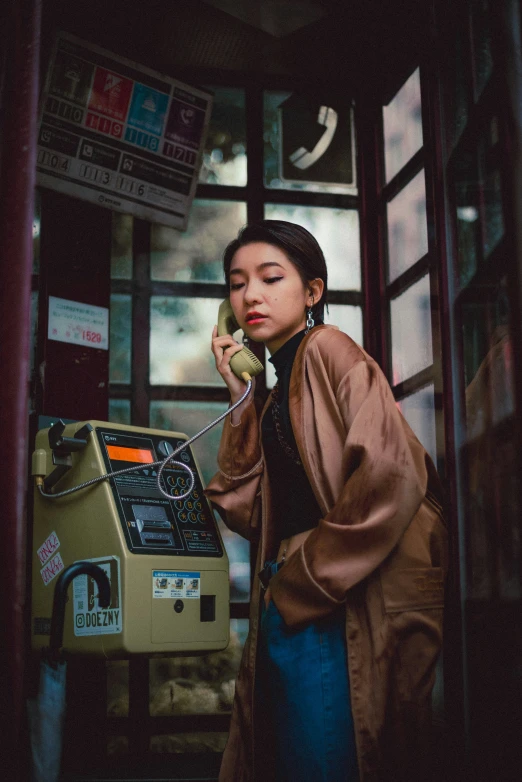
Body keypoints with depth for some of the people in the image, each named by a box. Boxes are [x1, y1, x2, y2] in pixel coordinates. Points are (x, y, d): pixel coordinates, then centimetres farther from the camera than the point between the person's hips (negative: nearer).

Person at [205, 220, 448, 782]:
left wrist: (305, 584, -12)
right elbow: (248, 513, 12)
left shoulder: (328, 350, -3)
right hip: (292, 607, 8)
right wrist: (240, 400, 8)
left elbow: (390, 474, -18)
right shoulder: (276, 387, 20)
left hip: (349, 605, -8)